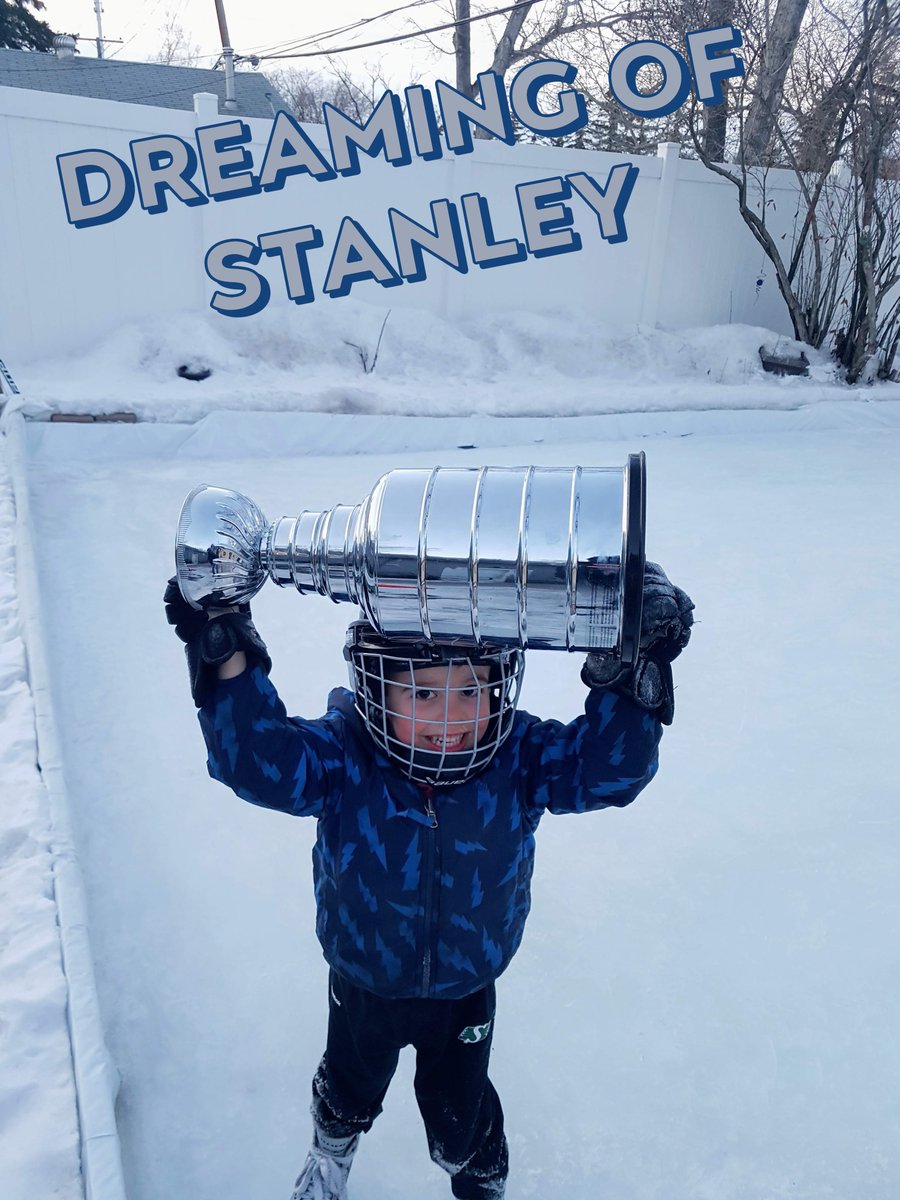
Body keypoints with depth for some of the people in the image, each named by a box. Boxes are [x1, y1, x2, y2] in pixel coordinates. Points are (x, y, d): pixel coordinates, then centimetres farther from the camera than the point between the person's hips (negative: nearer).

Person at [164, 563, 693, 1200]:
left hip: (467, 990, 0)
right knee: (352, 1086, 33)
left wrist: (632, 680, -51)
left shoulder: (520, 756, -26)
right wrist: (230, 664, -60)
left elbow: (605, 767, -35)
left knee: (460, 1113, 27)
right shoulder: (342, 756, -31)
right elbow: (260, 760, -44)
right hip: (364, 985, 1)